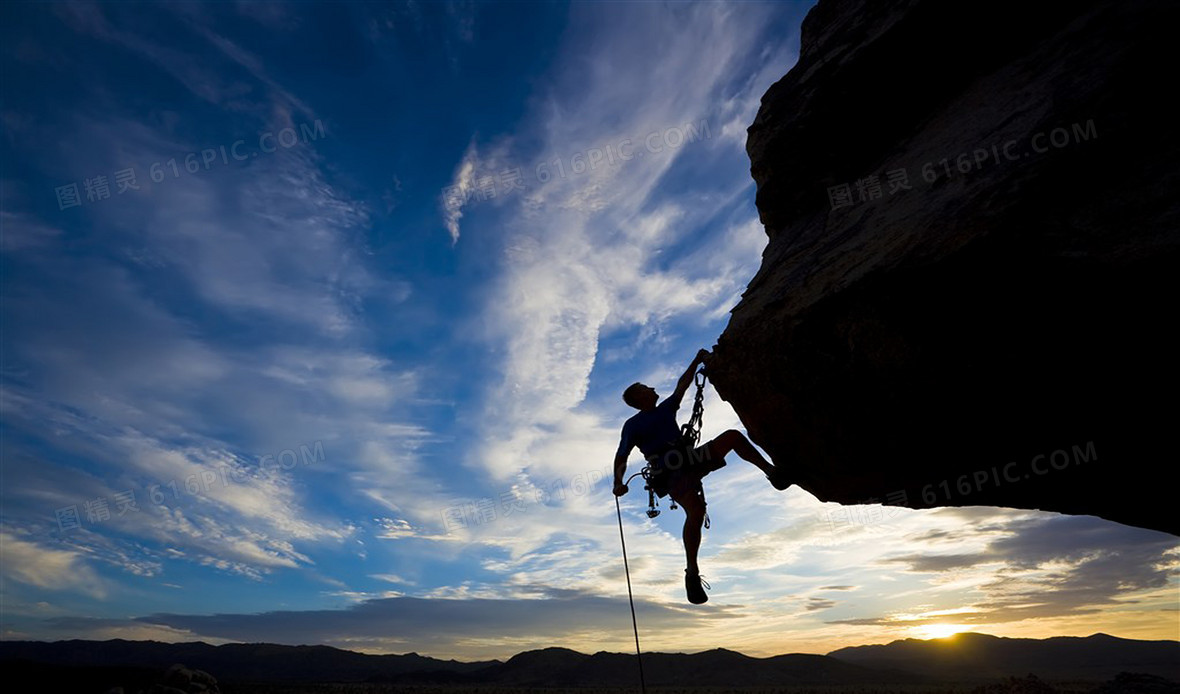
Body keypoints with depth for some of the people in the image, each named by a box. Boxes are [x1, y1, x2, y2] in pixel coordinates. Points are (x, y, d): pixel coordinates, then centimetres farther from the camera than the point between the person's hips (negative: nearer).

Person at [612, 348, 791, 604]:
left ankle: (773, 473, -5)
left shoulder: (665, 409, 23)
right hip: (671, 474, -7)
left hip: (690, 461, 7)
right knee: (696, 511, -33)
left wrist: (697, 360, 19)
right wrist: (618, 482, -21)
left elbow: (682, 385, 25)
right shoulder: (632, 426, 3)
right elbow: (621, 458, -4)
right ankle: (692, 574, -23)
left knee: (733, 436, -5)